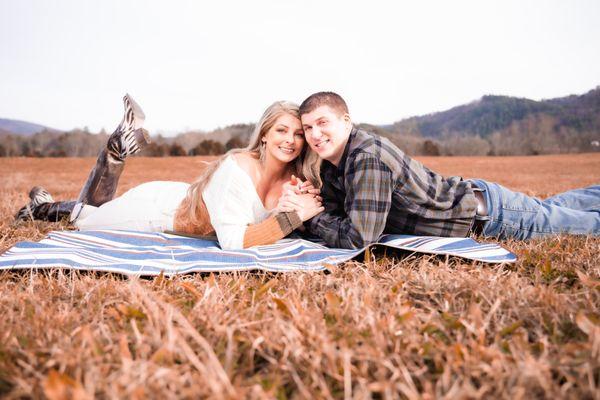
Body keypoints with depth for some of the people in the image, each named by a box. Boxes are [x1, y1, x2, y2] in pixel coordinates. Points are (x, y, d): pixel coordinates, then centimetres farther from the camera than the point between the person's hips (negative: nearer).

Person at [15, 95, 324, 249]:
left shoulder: (294, 179, -17)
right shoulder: (239, 167, -37)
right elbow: (232, 241, -43)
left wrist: (298, 205, -30)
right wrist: (294, 215, -43)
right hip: (156, 206, -6)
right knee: (86, 218, 21)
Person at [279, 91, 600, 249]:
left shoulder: (367, 156, -34)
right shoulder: (331, 165, -7)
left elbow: (358, 237, -39)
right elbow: (332, 215, -4)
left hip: (486, 210, -7)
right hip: (467, 197, 8)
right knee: (549, 209, 33)